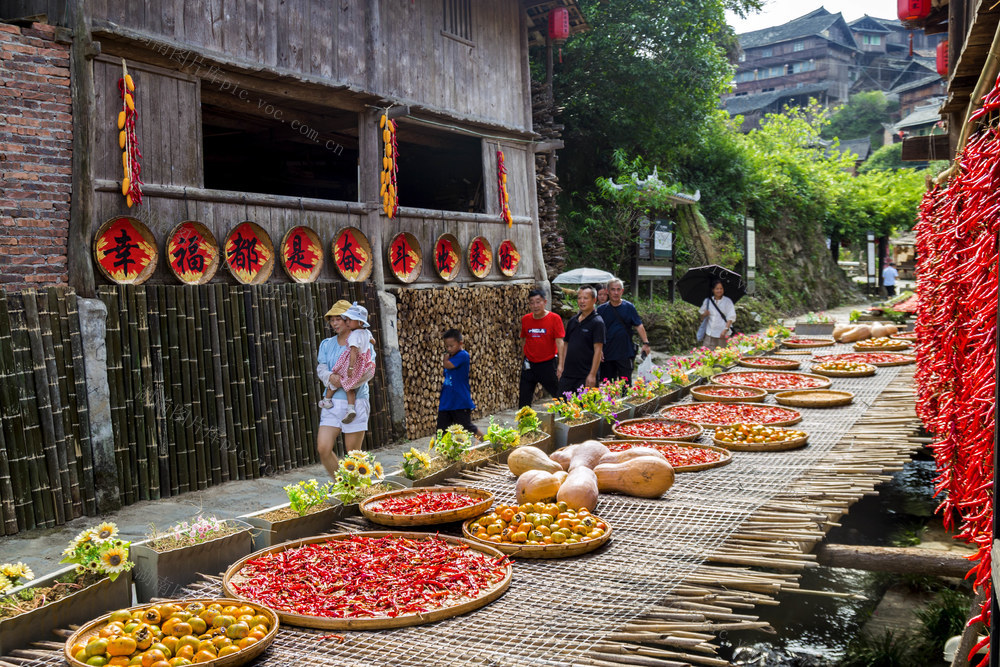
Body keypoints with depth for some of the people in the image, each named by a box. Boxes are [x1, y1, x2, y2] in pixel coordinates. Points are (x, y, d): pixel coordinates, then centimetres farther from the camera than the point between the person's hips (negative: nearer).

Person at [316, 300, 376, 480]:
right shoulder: (326, 344, 14)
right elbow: (321, 368, 5)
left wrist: (345, 380, -22)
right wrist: (330, 377, -18)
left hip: (356, 402, -3)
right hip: (332, 402, 4)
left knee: (353, 453, 1)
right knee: (323, 448, -7)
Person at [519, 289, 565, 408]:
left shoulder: (554, 318, -10)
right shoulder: (525, 319, 3)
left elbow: (559, 341, -13)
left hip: (548, 364, -4)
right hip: (529, 364, 4)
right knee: (523, 401, 7)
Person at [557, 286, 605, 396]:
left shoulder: (597, 322, -8)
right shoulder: (572, 320, 13)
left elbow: (598, 350, -13)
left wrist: (592, 375, -18)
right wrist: (561, 366, 11)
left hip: (586, 376, -6)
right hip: (567, 374, 7)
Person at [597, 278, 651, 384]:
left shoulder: (629, 307, 4)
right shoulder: (601, 309, 5)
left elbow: (639, 326, 2)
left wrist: (645, 343, -10)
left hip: (625, 354, -1)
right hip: (606, 355, 1)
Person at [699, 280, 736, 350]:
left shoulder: (727, 301, -1)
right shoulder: (707, 301, 8)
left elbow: (731, 318, -5)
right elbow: (702, 317, 14)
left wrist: (725, 330, -18)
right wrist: (704, 315, -10)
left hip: (722, 334, -3)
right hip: (710, 334, 3)